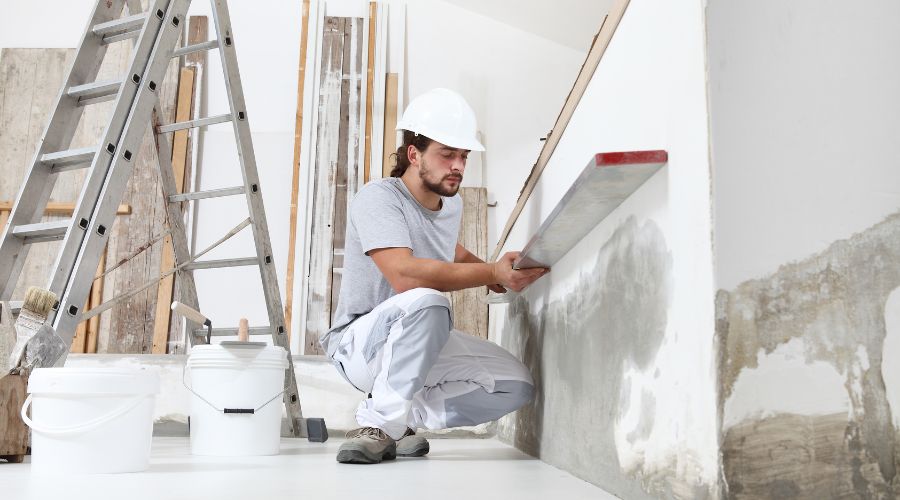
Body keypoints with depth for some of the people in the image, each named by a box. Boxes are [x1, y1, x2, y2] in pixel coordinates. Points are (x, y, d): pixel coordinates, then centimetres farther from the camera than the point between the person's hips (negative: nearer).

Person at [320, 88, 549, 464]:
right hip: (358, 344, -8)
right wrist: (493, 273, -36)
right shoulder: (378, 198, -18)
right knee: (426, 302, -39)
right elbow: (405, 275, -35)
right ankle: (378, 424, -23)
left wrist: (489, 272, 12)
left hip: (422, 346, 8)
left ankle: (405, 416, 2)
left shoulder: (452, 204, 7)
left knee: (516, 385, -8)